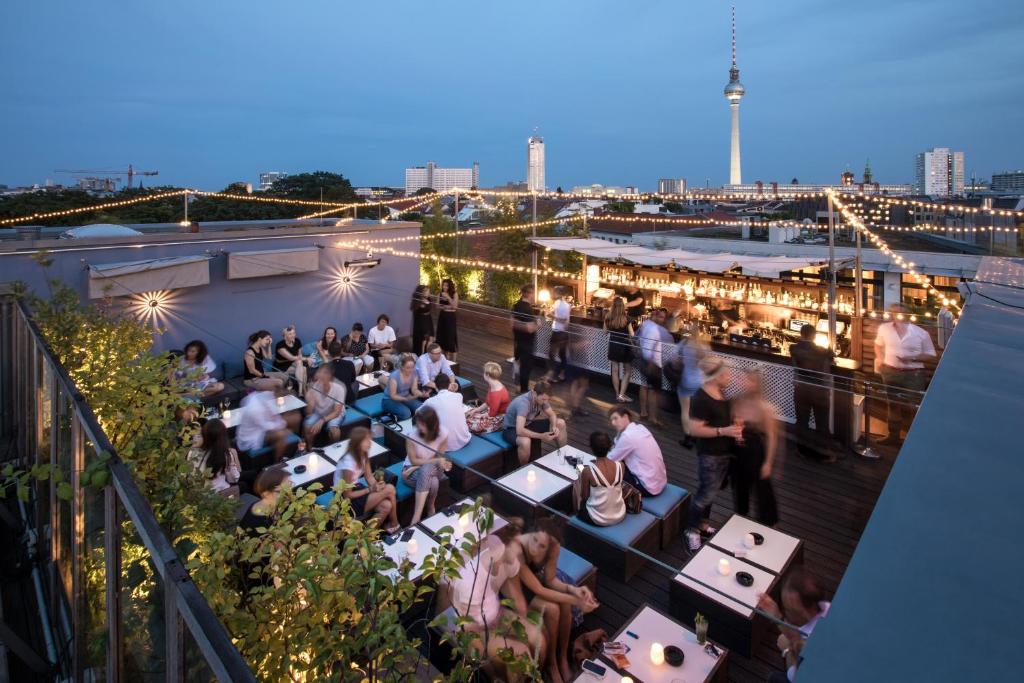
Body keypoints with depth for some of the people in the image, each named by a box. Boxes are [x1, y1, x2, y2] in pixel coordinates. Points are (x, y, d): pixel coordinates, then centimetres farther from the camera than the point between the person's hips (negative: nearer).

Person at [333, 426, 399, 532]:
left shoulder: (363, 454, -4)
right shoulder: (348, 463, -29)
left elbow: (369, 476, 3)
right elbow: (347, 494, -20)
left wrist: (376, 486, -17)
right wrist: (370, 489, -17)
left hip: (356, 489, 7)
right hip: (347, 501, -7)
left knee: (386, 506, -18)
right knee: (390, 489, -17)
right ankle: (393, 524, 6)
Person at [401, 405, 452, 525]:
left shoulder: (442, 433, -17)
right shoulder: (411, 434, -22)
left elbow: (440, 458, -6)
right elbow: (414, 461, -16)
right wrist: (436, 461, -27)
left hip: (433, 470, 2)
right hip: (411, 470, -2)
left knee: (426, 469, -35)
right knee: (433, 482, -34)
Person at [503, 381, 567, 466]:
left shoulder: (541, 398, -13)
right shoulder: (523, 403, -36)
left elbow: (551, 415, 2)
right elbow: (520, 431, -44)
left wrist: (554, 426, -19)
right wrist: (541, 436, -41)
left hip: (528, 424, 8)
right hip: (512, 429, -8)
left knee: (561, 423, -1)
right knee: (525, 441, -42)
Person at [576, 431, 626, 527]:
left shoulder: (588, 471, -25)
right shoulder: (620, 466, -14)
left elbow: (584, 496, -10)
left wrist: (581, 478, 6)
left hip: (599, 520, -4)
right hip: (620, 515, 4)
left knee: (580, 506, 30)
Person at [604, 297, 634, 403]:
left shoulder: (608, 317, -8)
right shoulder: (626, 318, -16)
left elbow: (606, 330, 6)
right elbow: (631, 334, -10)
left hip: (613, 345, 3)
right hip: (625, 346, -3)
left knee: (615, 370, 13)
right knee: (627, 371, 10)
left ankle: (617, 394, 21)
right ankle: (622, 395, 3)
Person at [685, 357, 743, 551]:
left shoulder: (720, 392, 4)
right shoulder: (700, 398, -25)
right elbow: (694, 429, -26)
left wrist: (734, 428, 3)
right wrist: (723, 431, -28)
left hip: (724, 452, 9)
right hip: (710, 454, -9)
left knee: (710, 491, 20)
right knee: (706, 493, 0)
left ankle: (702, 523, 37)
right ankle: (691, 530, 17)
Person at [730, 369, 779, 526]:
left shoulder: (765, 408, -22)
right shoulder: (735, 402, -10)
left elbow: (771, 436, -14)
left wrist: (768, 462, -12)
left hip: (757, 454, -4)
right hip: (737, 453, 4)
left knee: (762, 490, 14)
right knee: (739, 488, 23)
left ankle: (767, 523, 37)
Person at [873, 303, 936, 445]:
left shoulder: (921, 333, -9)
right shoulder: (884, 328, -1)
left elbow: (930, 354, -3)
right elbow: (878, 344, 18)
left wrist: (911, 358, -18)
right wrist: (879, 359, 4)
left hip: (913, 374, -3)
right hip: (890, 372, 3)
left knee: (910, 407, 0)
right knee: (893, 405, 16)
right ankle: (893, 435, 30)